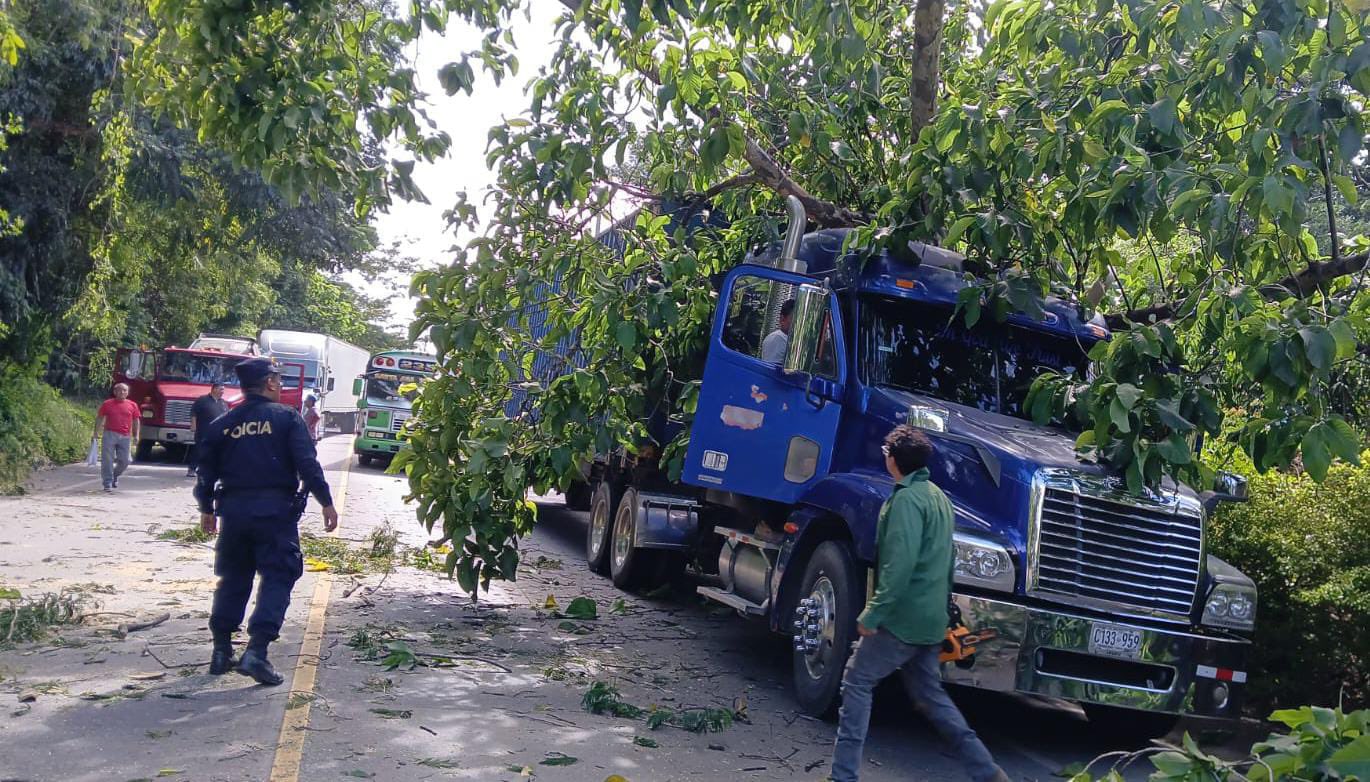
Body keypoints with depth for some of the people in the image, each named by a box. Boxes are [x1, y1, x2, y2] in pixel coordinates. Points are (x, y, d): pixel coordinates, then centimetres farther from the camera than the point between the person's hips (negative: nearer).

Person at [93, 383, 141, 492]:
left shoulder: (132, 405, 8)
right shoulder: (107, 404, 5)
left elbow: (136, 421, 12)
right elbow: (99, 418, 7)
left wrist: (136, 435, 4)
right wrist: (96, 433, 0)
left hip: (125, 437, 2)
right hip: (109, 435, -2)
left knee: (124, 461, 5)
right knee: (107, 460, -3)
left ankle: (115, 476, 33)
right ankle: (107, 483, 2)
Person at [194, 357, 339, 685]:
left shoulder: (223, 424, 10)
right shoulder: (287, 417, -2)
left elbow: (207, 470, 15)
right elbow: (307, 464, -10)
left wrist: (207, 509, 29)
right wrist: (326, 502, -4)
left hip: (233, 510, 5)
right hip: (275, 510, -5)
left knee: (232, 579, 17)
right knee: (277, 578, -1)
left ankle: (221, 651, 20)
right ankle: (256, 651, -13)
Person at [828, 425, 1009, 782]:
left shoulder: (906, 499, -16)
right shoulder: (937, 495, 14)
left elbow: (900, 563, -25)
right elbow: (947, 559, 21)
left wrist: (872, 614, -23)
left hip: (902, 617, -9)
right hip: (931, 618, 9)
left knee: (856, 682, 1)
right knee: (929, 694, 18)